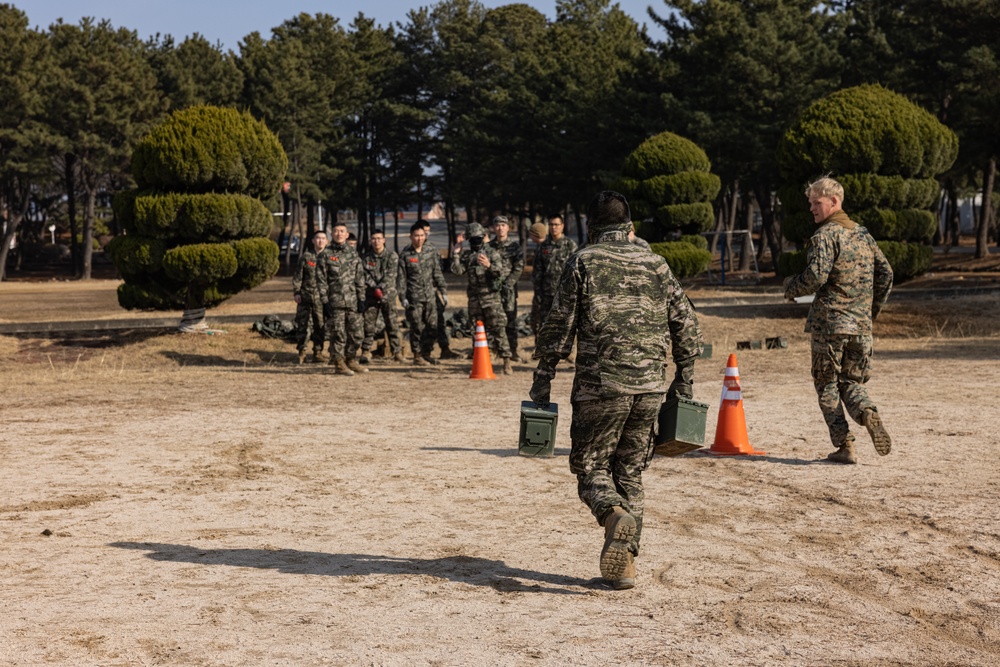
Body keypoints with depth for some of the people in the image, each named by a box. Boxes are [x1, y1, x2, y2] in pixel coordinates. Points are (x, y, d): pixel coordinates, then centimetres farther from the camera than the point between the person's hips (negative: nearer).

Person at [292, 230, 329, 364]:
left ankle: (318, 352, 15)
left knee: (320, 326, 5)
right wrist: (296, 292, -3)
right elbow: (297, 276, 5)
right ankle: (301, 352, 10)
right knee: (302, 324, 1)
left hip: (321, 298, 1)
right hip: (305, 296, -1)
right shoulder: (305, 256, 4)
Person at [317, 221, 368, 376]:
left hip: (352, 301, 4)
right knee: (338, 334, -2)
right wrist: (325, 302, -8)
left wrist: (361, 299, 5)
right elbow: (322, 280, -2)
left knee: (357, 333, 6)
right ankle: (339, 364, 6)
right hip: (335, 302, -4)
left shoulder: (353, 253, 12)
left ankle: (350, 360, 21)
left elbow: (360, 278, 13)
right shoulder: (325, 254, 0)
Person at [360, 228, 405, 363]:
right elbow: (364, 275, -2)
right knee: (368, 324, 0)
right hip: (371, 295, 1)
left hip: (388, 295, -1)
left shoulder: (392, 256, 2)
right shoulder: (366, 257, 6)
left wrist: (381, 288, -19)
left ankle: (397, 351, 5)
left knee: (392, 324, 0)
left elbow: (391, 275, -9)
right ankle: (366, 351, 6)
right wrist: (375, 288, -15)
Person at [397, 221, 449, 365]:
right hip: (414, 298, -3)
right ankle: (417, 355, 9)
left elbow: (438, 273, 13)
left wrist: (443, 291, 8)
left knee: (431, 325, 3)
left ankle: (427, 353, 16)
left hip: (430, 296, 3)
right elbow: (401, 278, -1)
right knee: (417, 327, -1)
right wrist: (402, 297, -6)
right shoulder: (405, 255, 0)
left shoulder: (431, 253, 9)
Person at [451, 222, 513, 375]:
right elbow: (457, 270, 2)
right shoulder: (467, 254, 10)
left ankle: (507, 362, -4)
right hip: (474, 298, 4)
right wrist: (455, 253, -5)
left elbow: (502, 272, -10)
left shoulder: (493, 252, -2)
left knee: (498, 329, -7)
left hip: (492, 297, -4)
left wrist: (489, 265, -27)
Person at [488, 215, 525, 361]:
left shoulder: (515, 245, 3)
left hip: (508, 288, -1)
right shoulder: (489, 246, 8)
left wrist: (508, 283, -12)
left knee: (511, 320, 0)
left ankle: (513, 351, 6)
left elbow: (519, 268, -2)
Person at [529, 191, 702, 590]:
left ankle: (615, 515, -23)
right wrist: (683, 382, 20)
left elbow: (559, 326, -3)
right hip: (650, 387, 4)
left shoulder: (584, 261, 1)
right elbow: (686, 325, 12)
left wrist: (542, 382, 1)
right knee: (630, 472, 13)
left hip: (600, 385, -4)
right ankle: (624, 564, 10)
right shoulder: (655, 265, 12)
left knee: (590, 467, 8)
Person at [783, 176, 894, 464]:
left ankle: (845, 446, -1)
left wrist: (790, 287, -1)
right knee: (851, 381, 16)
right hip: (861, 325, 6)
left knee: (827, 385, 6)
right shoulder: (863, 233, 13)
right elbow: (885, 273, 16)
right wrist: (872, 310, 24)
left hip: (829, 323, -6)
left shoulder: (825, 235, -10)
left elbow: (816, 276, -20)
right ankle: (868, 413, -16)